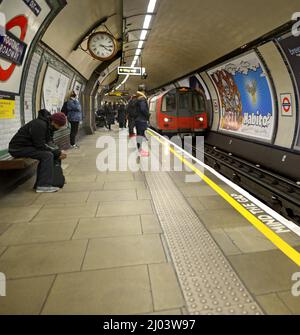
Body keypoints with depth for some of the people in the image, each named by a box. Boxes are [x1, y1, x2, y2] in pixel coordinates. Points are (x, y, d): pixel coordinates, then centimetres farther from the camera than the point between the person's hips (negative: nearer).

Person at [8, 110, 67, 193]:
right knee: (47, 155, -23)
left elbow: (49, 142, 9)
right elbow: (40, 146, -25)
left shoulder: (48, 125, 7)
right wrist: (57, 153, -20)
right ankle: (44, 186, -23)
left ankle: (40, 183, 5)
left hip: (27, 146, 10)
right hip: (19, 148, -10)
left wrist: (59, 151, -7)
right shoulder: (40, 125, -23)